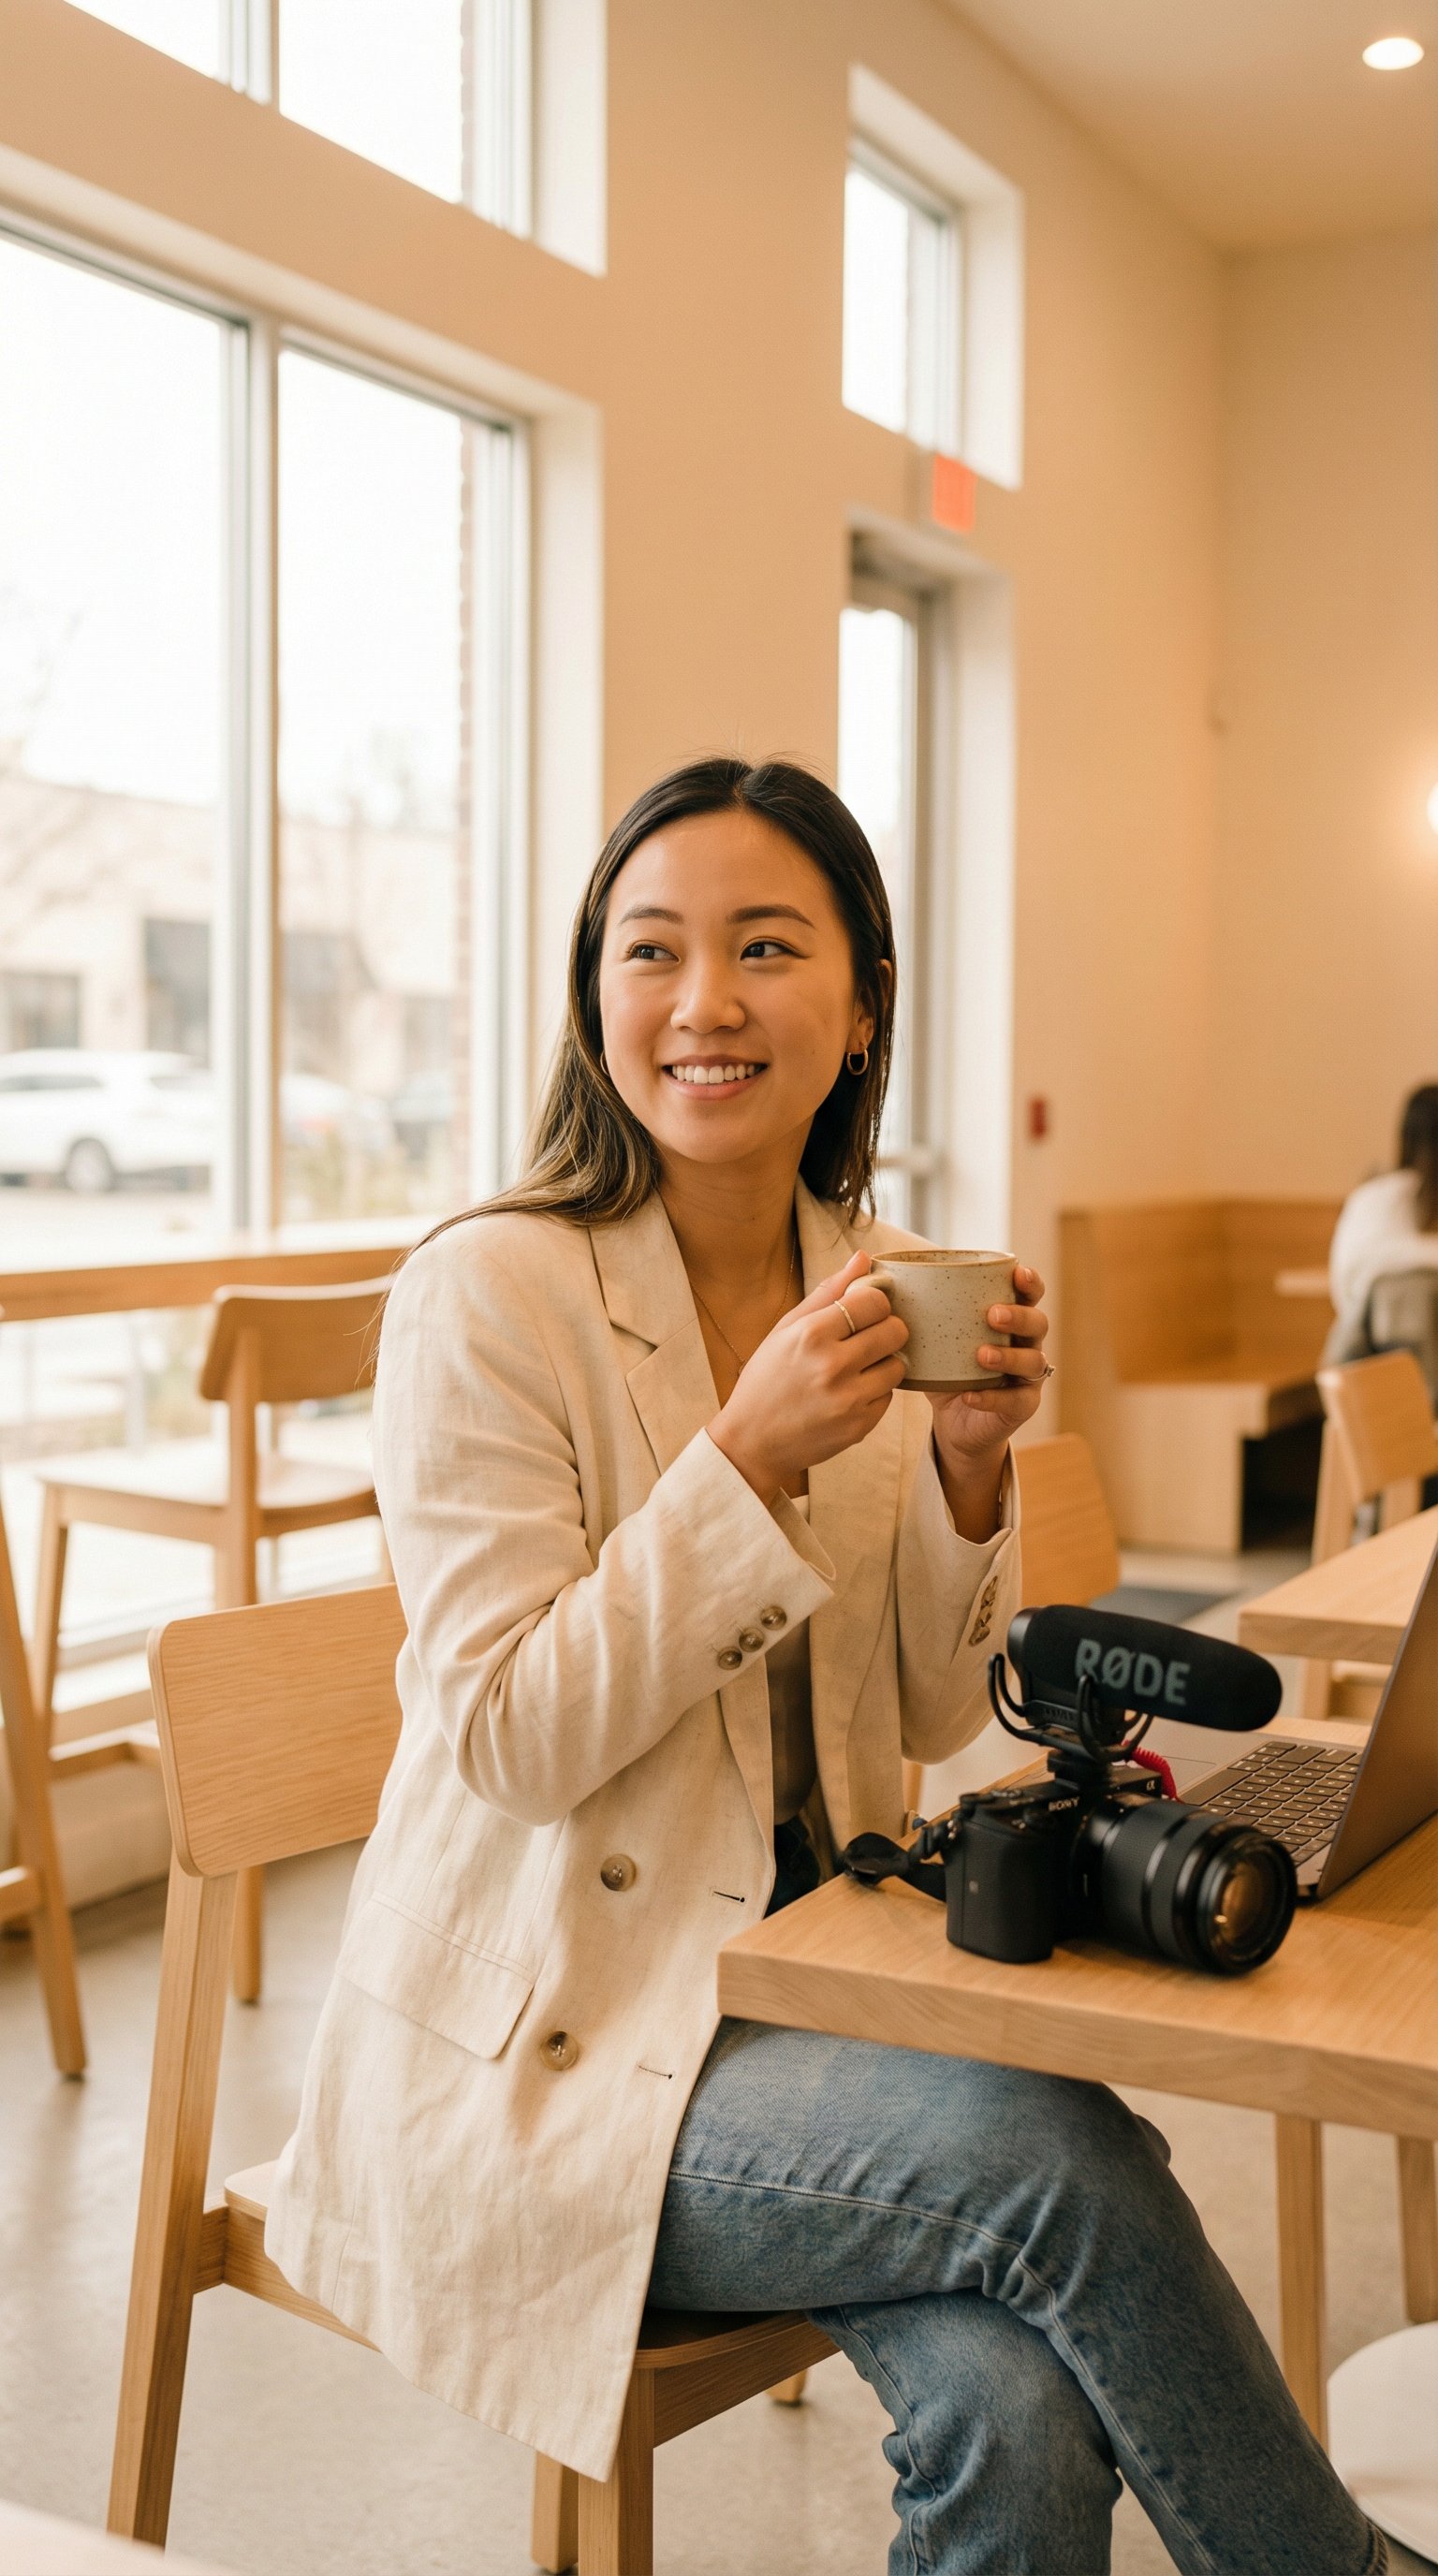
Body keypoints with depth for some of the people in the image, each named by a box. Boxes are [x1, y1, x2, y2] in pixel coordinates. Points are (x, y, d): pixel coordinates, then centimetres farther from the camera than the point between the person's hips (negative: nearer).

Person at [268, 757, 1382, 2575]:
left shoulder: (879, 1285, 5)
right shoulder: (491, 1294, -13)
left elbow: (931, 1718, 7)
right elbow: (509, 1741, -16)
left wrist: (967, 1465, -11)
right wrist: (749, 1456, -25)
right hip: (545, 2050, -4)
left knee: (1018, 2412, -22)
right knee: (1067, 2149, -24)